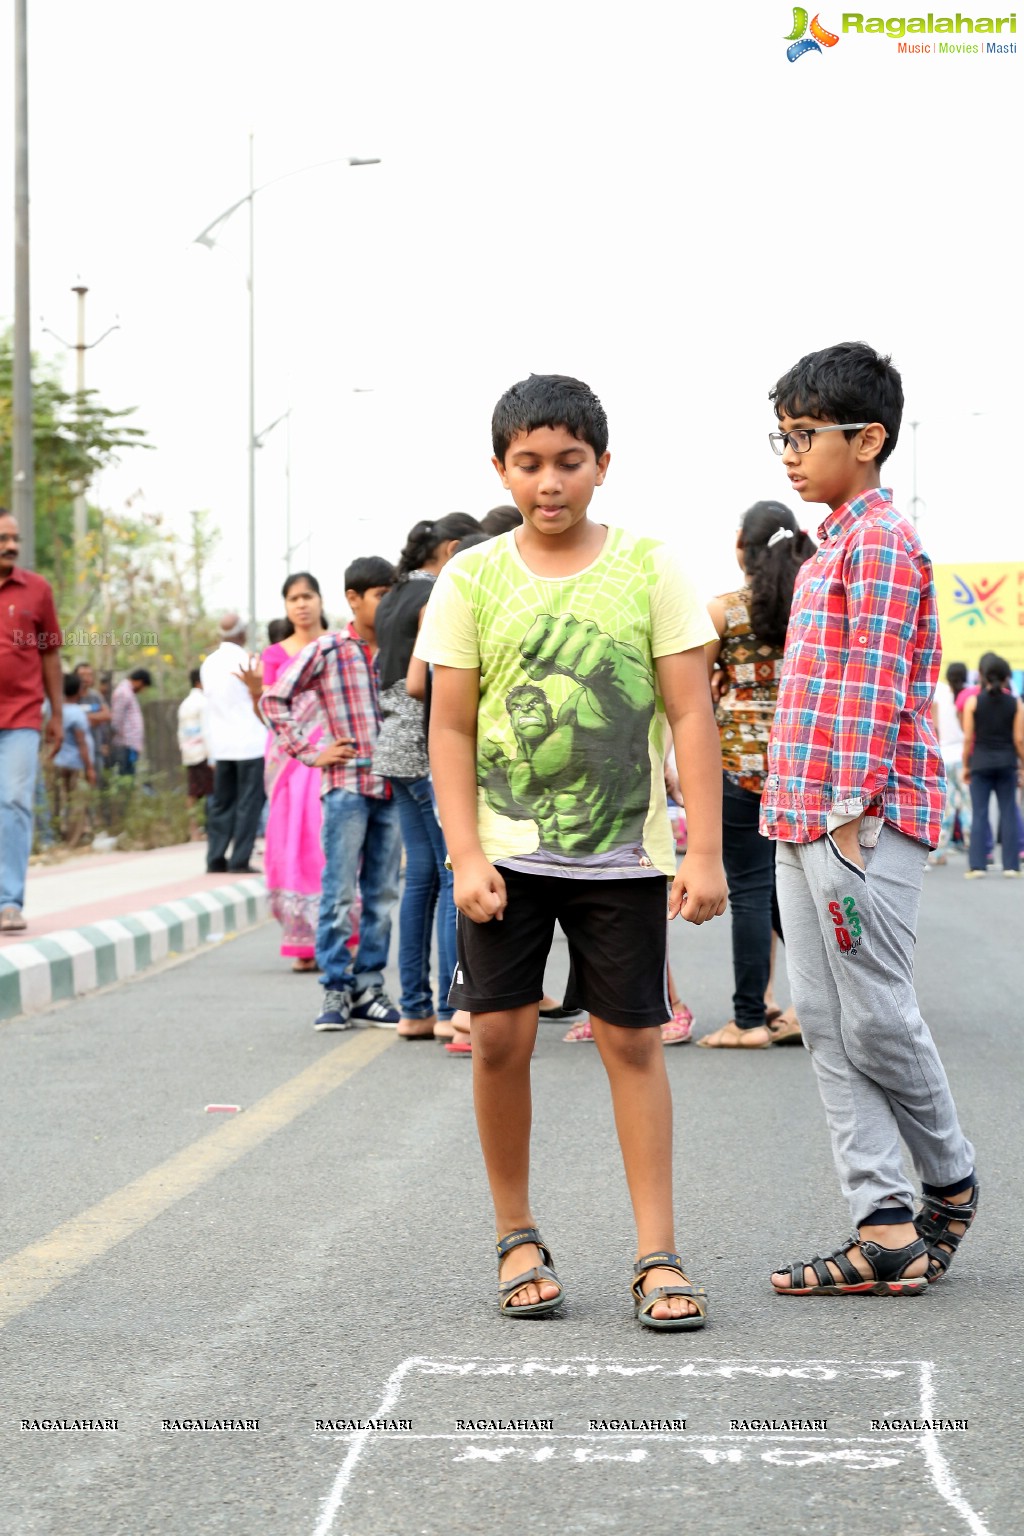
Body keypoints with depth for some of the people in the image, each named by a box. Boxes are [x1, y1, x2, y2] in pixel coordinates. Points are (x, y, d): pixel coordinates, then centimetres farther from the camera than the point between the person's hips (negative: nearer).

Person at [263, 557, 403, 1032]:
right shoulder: (326, 652, -2)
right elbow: (275, 701, -2)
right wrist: (309, 752, -6)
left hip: (392, 787, 4)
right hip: (346, 785, -4)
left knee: (381, 895, 7)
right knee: (339, 894, -4)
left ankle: (368, 991, 13)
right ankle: (336, 991, 1)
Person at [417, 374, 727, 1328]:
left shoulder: (650, 570, -1)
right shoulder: (472, 580, 1)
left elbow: (691, 717, -1)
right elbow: (450, 729, 2)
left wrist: (705, 852, -7)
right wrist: (465, 856, -7)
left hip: (622, 854, -1)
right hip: (507, 851, 1)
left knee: (632, 1041, 1)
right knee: (499, 1036, -4)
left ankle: (657, 1257, 6)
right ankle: (517, 1239, 13)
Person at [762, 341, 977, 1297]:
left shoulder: (881, 543, -9)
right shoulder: (831, 547, 20)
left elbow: (872, 691, -15)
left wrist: (849, 824, -19)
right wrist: (805, 823, 18)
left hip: (862, 820, -9)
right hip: (802, 822, 9)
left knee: (876, 1020, -3)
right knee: (827, 1026, 4)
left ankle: (951, 1183, 19)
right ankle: (887, 1231, 4)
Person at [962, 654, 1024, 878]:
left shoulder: (973, 702, -3)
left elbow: (968, 738, -3)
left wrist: (965, 765, 6)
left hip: (981, 761, 0)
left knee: (979, 814, 2)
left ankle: (977, 865, -3)